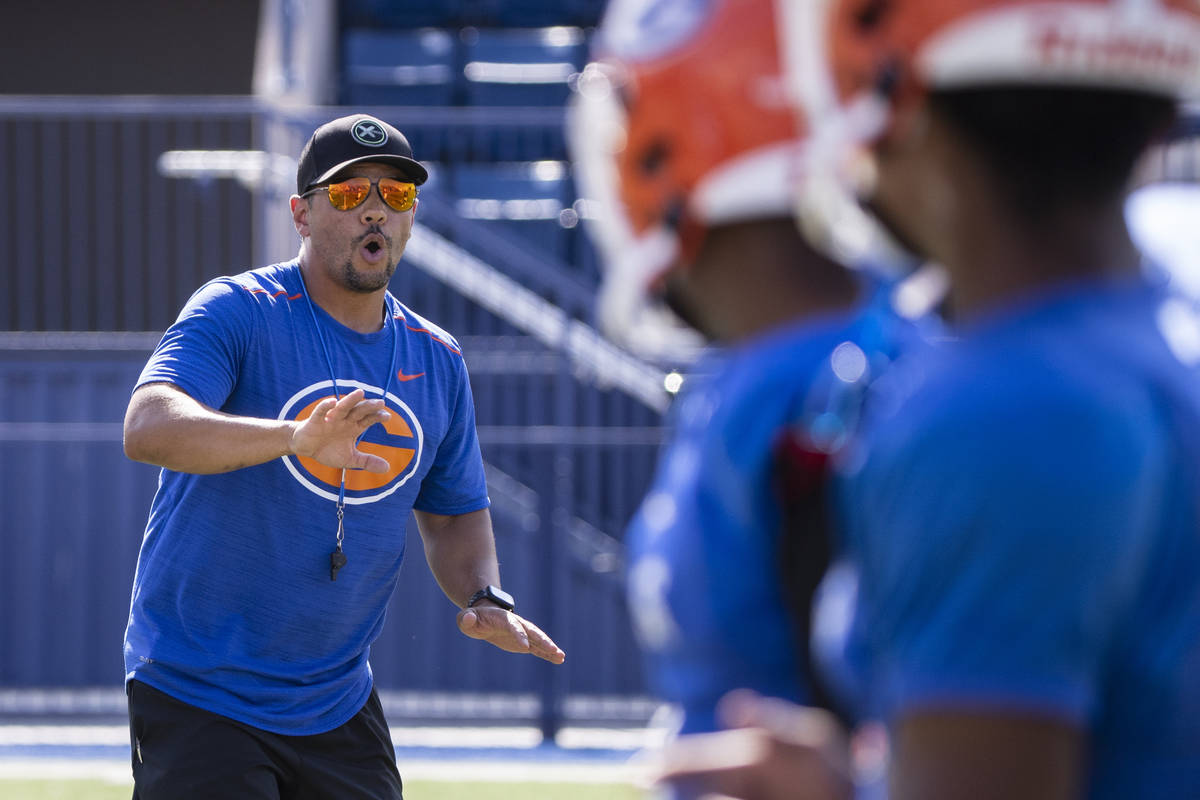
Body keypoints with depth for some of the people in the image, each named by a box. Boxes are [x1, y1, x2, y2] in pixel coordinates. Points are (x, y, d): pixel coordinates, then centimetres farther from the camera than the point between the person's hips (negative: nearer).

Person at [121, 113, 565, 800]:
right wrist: (294, 438, -45)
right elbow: (146, 427, -29)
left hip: (339, 707, 6)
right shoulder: (238, 313, -11)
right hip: (197, 697, -6)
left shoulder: (437, 362, 8)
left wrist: (486, 599, -2)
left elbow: (455, 512, 20)